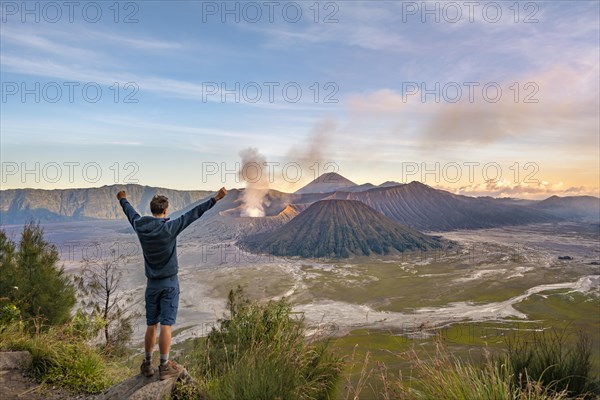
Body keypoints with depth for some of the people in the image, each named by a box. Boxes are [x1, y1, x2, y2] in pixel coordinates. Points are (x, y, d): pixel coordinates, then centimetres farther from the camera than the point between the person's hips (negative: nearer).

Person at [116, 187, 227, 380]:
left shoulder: (140, 227, -3)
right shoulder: (169, 227, -17)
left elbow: (131, 212, 18)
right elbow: (194, 213, -18)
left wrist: (122, 200, 38)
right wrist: (215, 199, -15)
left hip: (152, 284, 5)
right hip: (169, 283, -5)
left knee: (151, 325, 14)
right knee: (166, 325, 0)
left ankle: (147, 364, 24)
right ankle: (164, 366, 7)